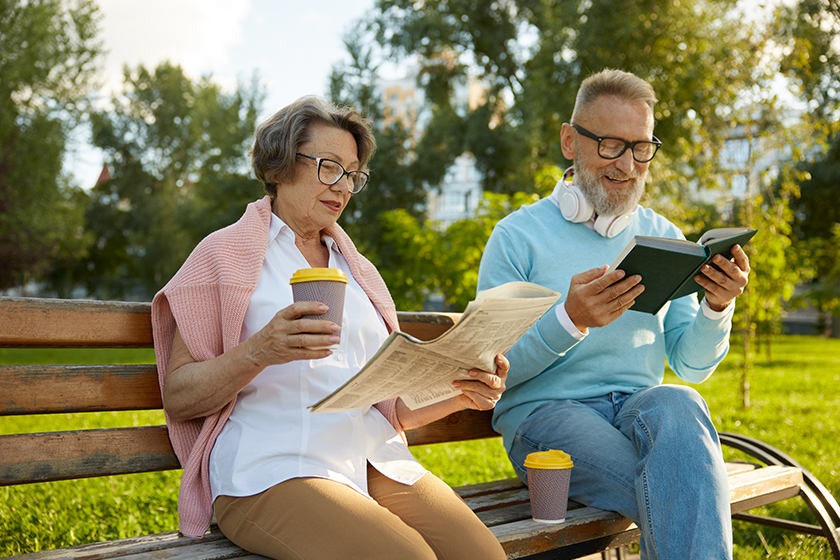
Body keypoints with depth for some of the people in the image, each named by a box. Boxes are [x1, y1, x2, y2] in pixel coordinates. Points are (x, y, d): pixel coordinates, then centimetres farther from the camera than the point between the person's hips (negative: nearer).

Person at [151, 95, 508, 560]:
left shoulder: (359, 271, 24)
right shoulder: (226, 253, 8)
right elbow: (177, 398, 1)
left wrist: (463, 393, 2)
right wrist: (258, 352, -16)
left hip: (375, 461, 5)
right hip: (272, 468, -5)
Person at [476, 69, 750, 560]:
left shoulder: (662, 236, 13)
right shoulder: (518, 235, -1)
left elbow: (691, 364, 13)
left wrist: (718, 308, -8)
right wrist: (570, 321, -22)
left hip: (643, 407, 4)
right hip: (545, 412, -4)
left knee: (676, 405, -34)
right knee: (685, 503, -32)